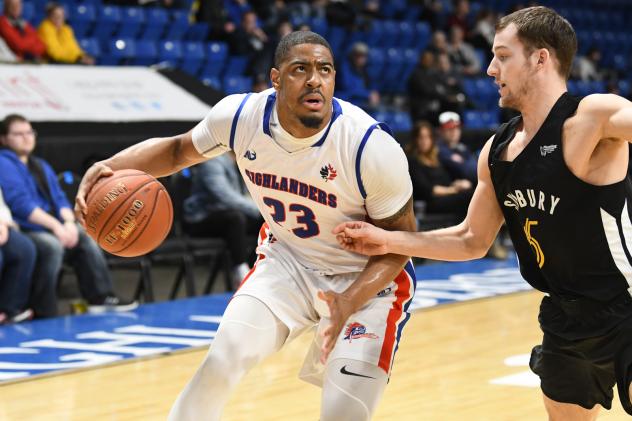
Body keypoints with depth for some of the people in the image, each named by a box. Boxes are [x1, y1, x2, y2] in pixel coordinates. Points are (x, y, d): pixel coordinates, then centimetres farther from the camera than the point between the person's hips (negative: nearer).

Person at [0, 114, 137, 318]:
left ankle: (101, 297, 0)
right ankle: (43, 316, -32)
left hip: (48, 227, 9)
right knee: (52, 246, -33)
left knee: (86, 238, -1)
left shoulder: (41, 166, 21)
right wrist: (56, 226, -23)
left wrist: (69, 222, -8)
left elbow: (59, 199, 14)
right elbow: (20, 204, -18)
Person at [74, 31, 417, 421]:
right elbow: (178, 150, 2)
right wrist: (110, 167, -16)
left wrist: (349, 302, -33)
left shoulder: (374, 149, -30)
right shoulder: (242, 115, -18)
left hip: (367, 277, -3)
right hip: (287, 259, 3)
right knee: (221, 362, -12)